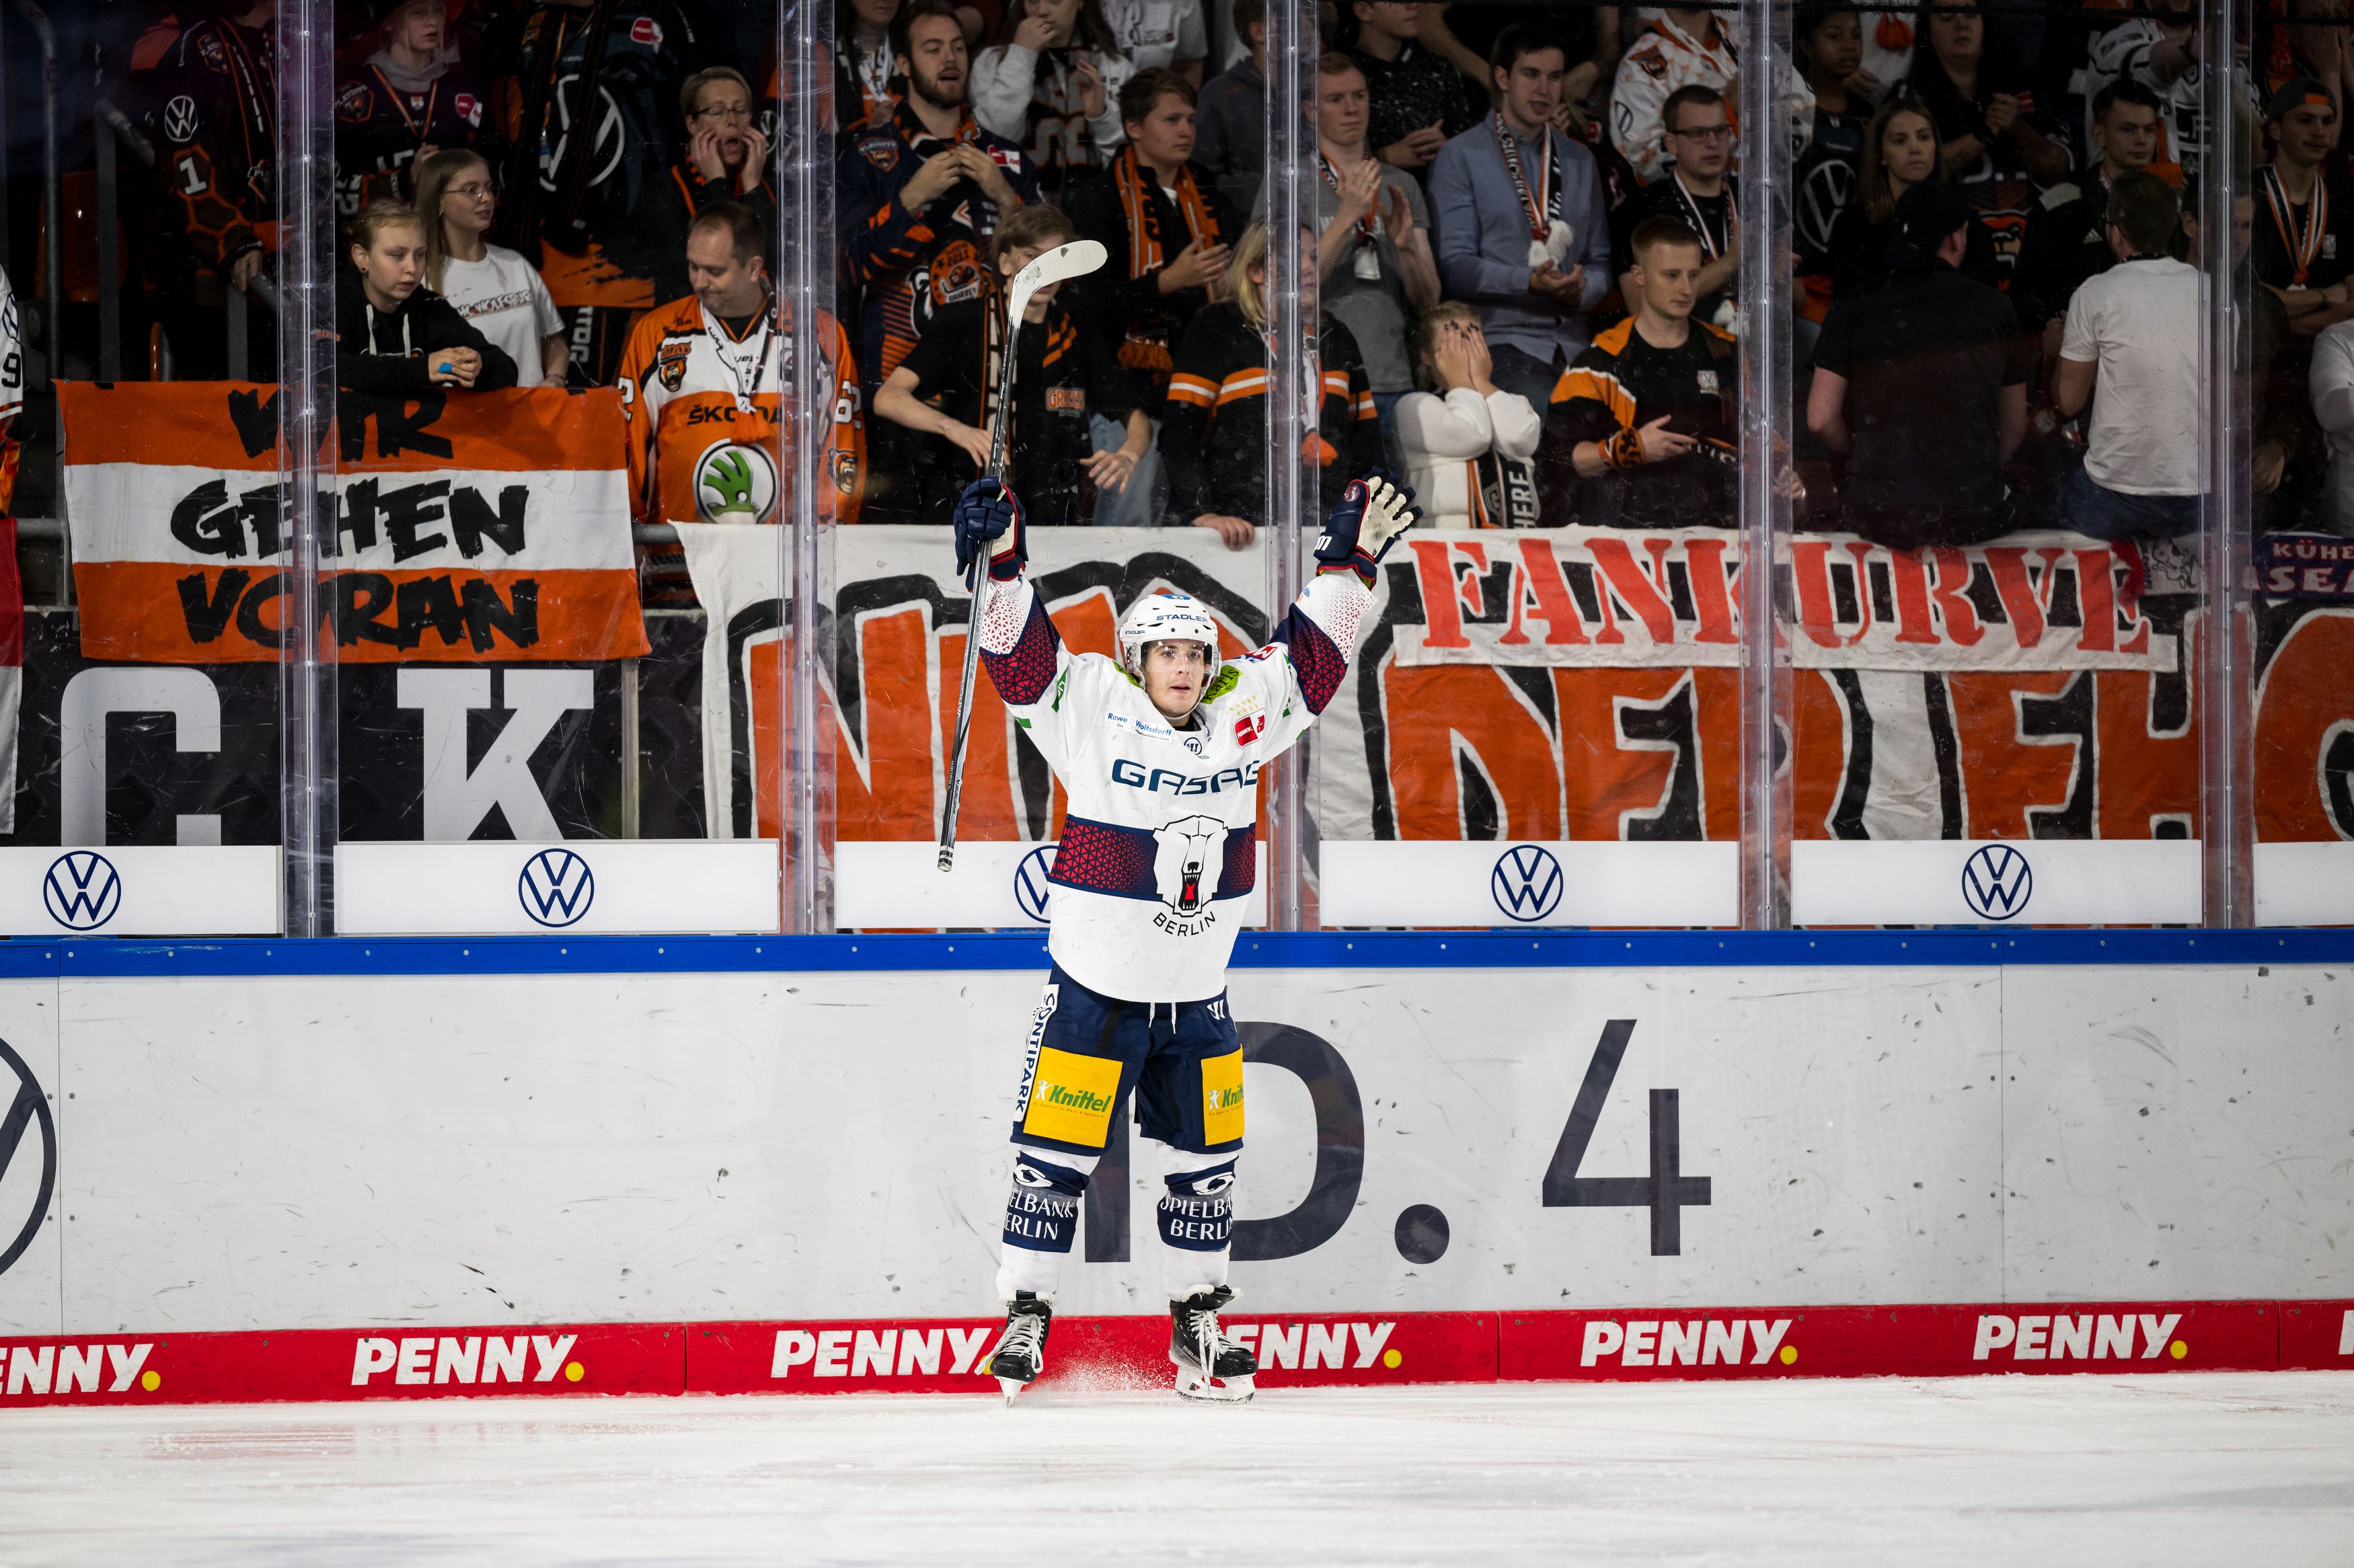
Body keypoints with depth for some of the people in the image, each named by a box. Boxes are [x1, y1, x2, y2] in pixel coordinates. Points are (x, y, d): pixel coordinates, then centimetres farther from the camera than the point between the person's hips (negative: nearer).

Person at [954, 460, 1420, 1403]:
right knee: (1057, 1156, -2)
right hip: (1094, 989, -4)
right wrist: (1000, 562, -30)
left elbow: (1308, 656, 10)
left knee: (1206, 1164, 10)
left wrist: (1350, 563, 4)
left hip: (1197, 997, 4)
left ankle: (1197, 1325, 22)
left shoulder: (1242, 717, 2)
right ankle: (1024, 1319, 7)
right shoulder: (1094, 709, -9)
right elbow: (1022, 654, -16)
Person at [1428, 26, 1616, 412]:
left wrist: (1583, 289, -3)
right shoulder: (1459, 158, 4)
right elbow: (1454, 266, -4)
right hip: (1500, 334, -5)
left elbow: (1600, 260, 21)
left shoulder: (1581, 161, 21)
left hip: (1572, 341, 5)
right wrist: (1528, 282, -18)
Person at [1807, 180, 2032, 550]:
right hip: (1973, 519, 0)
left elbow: (1821, 419, -2)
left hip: (1878, 518, 0)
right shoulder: (1993, 308, 1)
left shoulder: (1855, 307, -2)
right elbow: (2015, 425, 8)